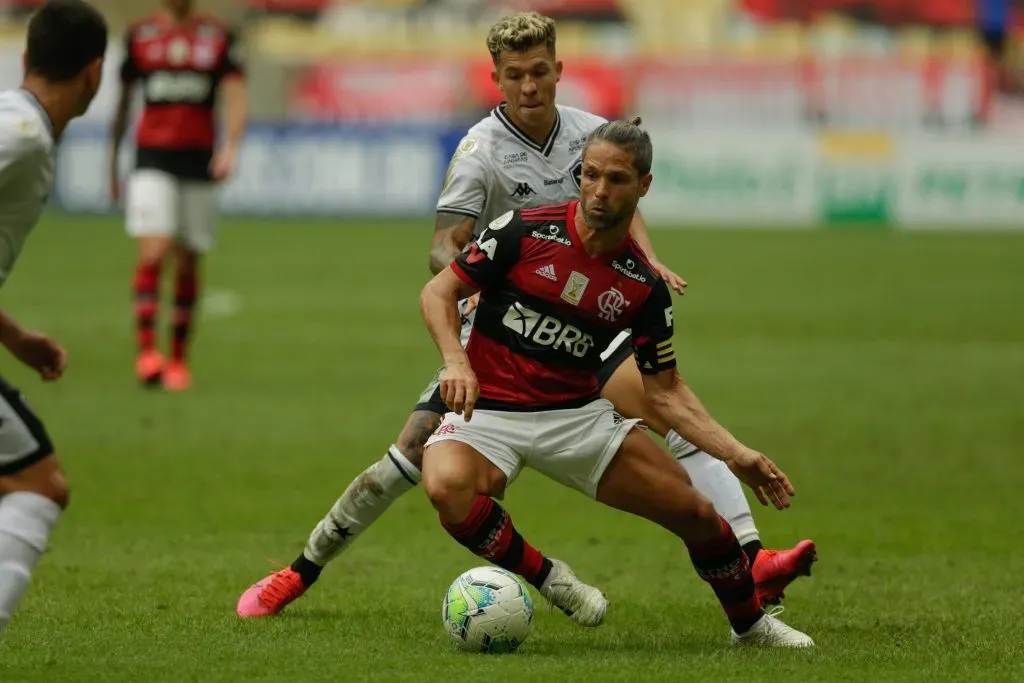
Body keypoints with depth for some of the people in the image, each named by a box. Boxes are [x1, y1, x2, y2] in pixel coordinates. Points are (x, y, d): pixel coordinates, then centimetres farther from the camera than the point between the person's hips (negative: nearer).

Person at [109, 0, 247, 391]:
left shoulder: (220, 38, 4)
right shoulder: (140, 36, 7)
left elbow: (235, 99, -3)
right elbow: (123, 104, 16)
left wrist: (230, 148, -21)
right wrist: (112, 165, 18)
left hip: (199, 163, 1)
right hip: (153, 161, -1)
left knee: (188, 264, 5)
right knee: (153, 253, -17)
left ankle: (179, 359, 15)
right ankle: (145, 351, -14)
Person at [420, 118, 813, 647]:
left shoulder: (644, 287, -2)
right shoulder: (525, 231, -11)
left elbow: (665, 390, 5)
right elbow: (439, 292, -5)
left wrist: (737, 455, -5)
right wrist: (456, 360, -24)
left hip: (578, 415, 3)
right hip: (488, 409, -3)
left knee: (696, 512, -3)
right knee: (447, 486, -37)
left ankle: (750, 622, 26)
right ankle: (544, 580, -12)